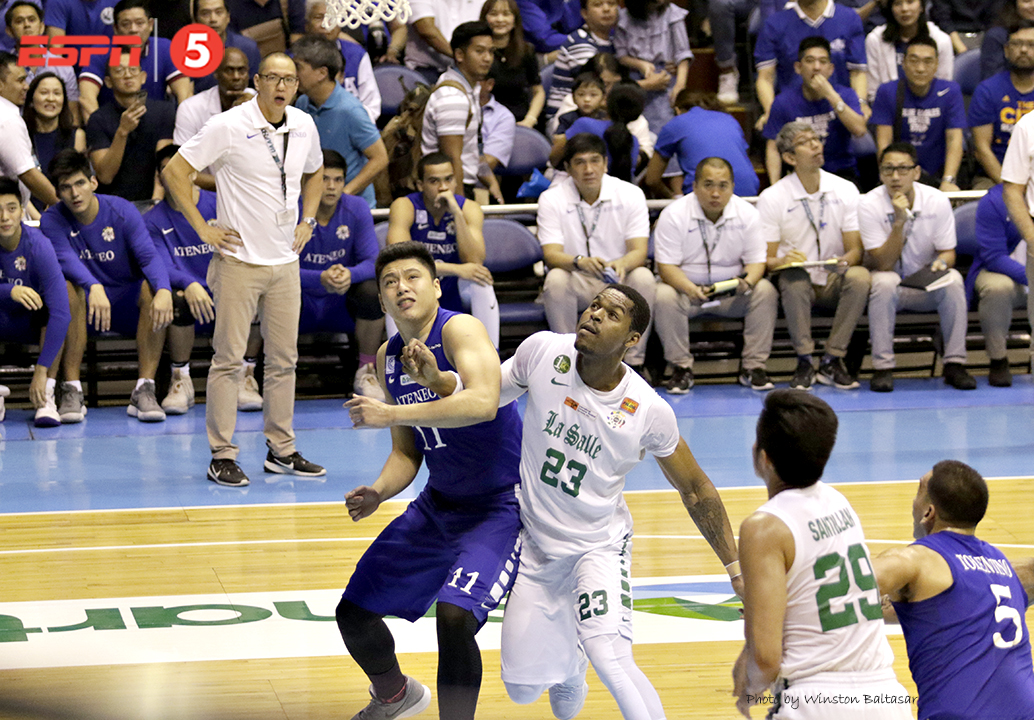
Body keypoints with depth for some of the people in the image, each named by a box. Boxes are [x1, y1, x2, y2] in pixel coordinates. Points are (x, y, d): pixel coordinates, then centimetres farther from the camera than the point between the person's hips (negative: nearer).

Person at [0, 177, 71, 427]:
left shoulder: (39, 246, -27)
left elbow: (60, 312, -35)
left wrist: (41, 371, -38)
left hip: (34, 324, -2)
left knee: (56, 311, -33)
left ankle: (46, 396, -27)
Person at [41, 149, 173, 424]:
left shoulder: (121, 211, -7)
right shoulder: (52, 220, -7)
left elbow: (149, 256, -19)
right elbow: (66, 260, -26)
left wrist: (163, 290, -42)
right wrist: (95, 288, -48)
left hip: (127, 305, 1)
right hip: (85, 308, -1)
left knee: (152, 288, -30)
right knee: (70, 289, -33)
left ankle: (144, 390, -31)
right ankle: (71, 391, -31)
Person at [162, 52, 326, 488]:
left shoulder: (304, 127, 6)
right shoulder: (228, 127, -12)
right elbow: (174, 171, -11)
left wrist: (308, 221, 13)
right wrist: (203, 228, -12)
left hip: (286, 260, 6)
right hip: (239, 258, -6)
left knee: (284, 358, 9)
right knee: (229, 358, -4)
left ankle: (281, 451, 18)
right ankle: (222, 456, 1)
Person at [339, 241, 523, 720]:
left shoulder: (460, 330, -19)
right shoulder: (388, 358, 5)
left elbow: (483, 403, -38)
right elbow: (408, 452, 12)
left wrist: (390, 414, -38)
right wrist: (379, 492, -9)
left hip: (501, 505, -8)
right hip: (438, 504, 8)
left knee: (454, 614, -30)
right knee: (354, 615, 10)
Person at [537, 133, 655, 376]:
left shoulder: (631, 194, -5)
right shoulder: (551, 199, -7)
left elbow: (639, 251, -13)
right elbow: (551, 255, -16)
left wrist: (622, 264, -38)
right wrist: (580, 262, -40)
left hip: (619, 283, 1)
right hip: (576, 284, -1)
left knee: (643, 277, -31)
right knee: (555, 279, -33)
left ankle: (634, 364, -20)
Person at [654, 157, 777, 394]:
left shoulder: (747, 213, -3)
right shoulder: (673, 215, -11)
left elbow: (757, 261, -3)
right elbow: (666, 267, -15)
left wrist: (746, 282, -28)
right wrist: (691, 290, -35)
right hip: (686, 287, -2)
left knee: (766, 291, -25)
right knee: (663, 297, -32)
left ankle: (753, 366, -15)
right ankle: (682, 368, -19)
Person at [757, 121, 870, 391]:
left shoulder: (845, 190, 1)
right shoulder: (772, 198, -6)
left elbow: (856, 250, -1)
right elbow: (765, 259, -6)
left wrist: (844, 262, -26)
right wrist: (783, 261, -30)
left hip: (833, 282, 2)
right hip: (797, 283, -2)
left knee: (860, 276, -31)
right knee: (794, 278, -36)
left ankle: (832, 361, -21)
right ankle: (804, 362, -24)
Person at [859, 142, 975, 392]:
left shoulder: (937, 201, -11)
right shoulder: (869, 205, -16)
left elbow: (948, 252, -3)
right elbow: (883, 264, -20)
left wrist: (942, 262, -27)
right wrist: (899, 222, -31)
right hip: (890, 289, -2)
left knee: (953, 280, -29)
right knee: (884, 281, -35)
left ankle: (954, 364, -22)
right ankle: (882, 368, -30)